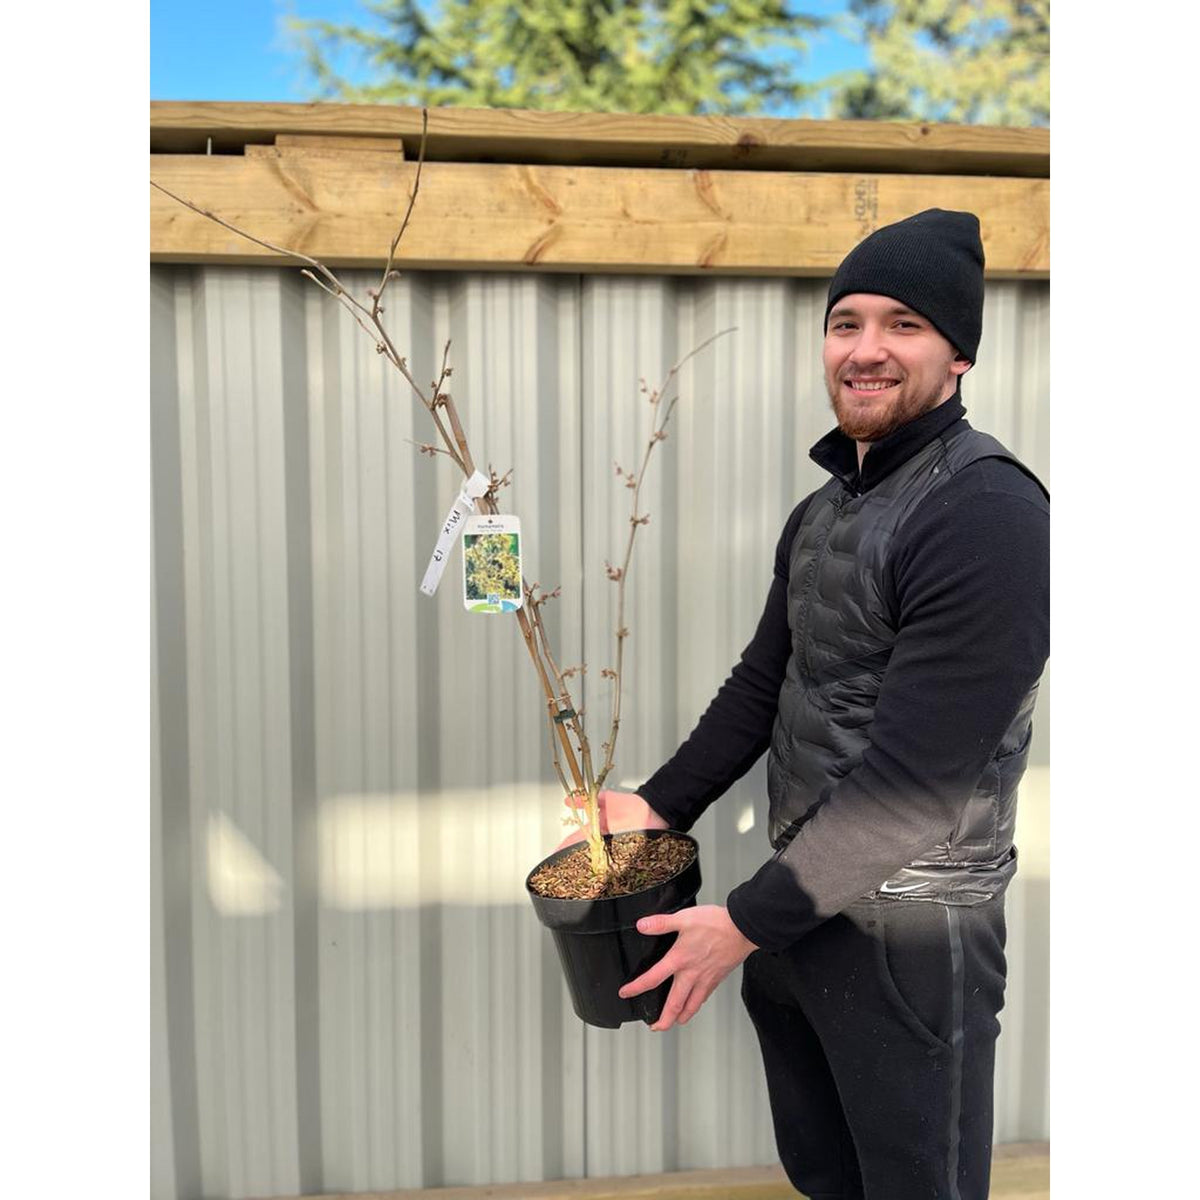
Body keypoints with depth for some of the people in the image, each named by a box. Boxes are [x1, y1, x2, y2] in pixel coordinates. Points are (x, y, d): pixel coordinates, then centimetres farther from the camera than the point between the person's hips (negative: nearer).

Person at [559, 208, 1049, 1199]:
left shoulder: (987, 513, -21)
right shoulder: (822, 511, 9)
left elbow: (917, 776, -25)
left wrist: (748, 921, -19)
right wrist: (659, 807, 6)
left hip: (906, 927, -8)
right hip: (804, 896, 8)